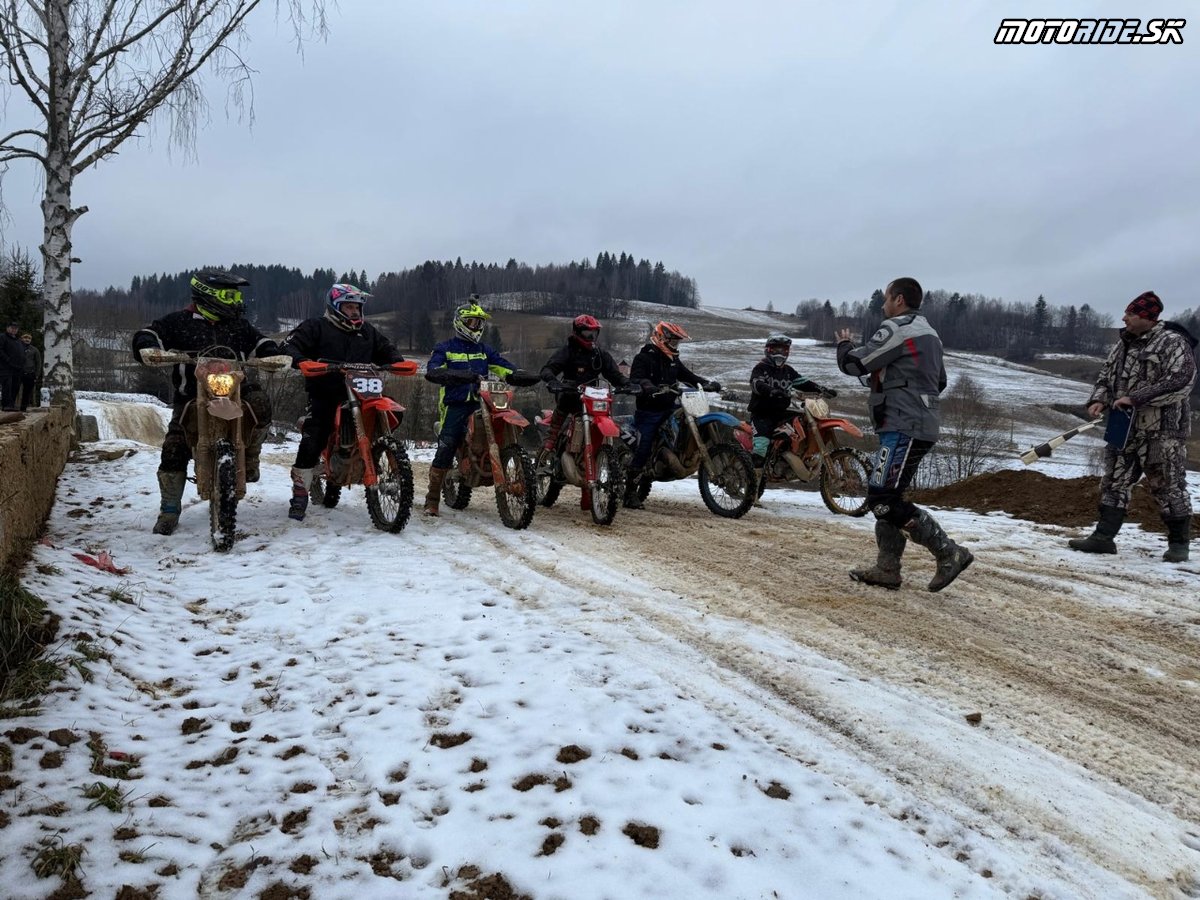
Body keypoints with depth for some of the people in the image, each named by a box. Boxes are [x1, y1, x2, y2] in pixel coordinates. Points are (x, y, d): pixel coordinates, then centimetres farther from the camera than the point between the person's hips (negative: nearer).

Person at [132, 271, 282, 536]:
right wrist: (146, 347, -24)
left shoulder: (238, 324, 15)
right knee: (174, 449, -12)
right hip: (191, 395, -2)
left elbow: (258, 341, 19)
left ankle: (249, 457, -8)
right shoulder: (180, 322, 3)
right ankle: (169, 509, 2)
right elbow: (151, 332, -2)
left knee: (259, 401, -29)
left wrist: (273, 354, -2)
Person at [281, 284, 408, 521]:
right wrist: (301, 361, -26)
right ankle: (299, 494, -2)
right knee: (311, 442, -11)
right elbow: (290, 344, -5)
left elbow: (386, 350, 26)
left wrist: (397, 361, 4)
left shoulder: (368, 331, 18)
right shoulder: (316, 326, 3)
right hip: (324, 395, -5)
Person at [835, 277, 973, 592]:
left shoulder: (897, 329, -10)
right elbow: (940, 382, 28)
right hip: (922, 426, 10)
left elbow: (854, 364, -10)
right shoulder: (928, 333, 21)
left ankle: (949, 553, -11)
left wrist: (844, 344, 10)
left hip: (904, 427, -10)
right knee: (887, 496, 13)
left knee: (883, 499, -12)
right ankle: (887, 569, 14)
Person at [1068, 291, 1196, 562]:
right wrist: (1099, 400, -3)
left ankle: (1179, 543, 15)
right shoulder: (1123, 343, 11)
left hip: (1162, 430, -7)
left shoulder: (1174, 343, -11)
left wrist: (1135, 398, -24)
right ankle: (1104, 537, 11)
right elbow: (1106, 375, 16)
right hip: (1123, 427, 7)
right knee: (1114, 482, 7)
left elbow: (1180, 383, -20)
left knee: (1168, 486, 2)